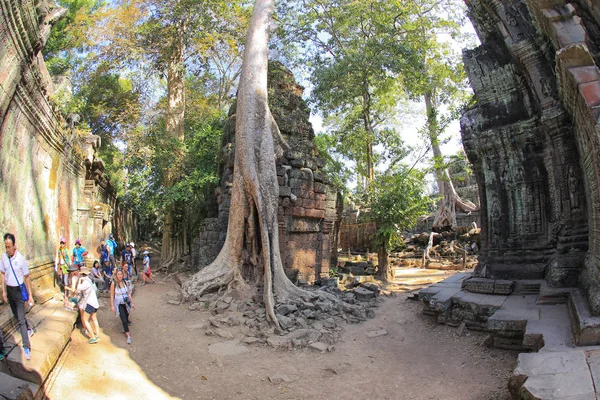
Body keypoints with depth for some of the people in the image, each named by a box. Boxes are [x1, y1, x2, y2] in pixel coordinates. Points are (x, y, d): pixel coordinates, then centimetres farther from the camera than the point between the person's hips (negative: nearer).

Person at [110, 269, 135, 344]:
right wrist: (112, 305, -8)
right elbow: (112, 295, -8)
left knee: (126, 318, 16)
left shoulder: (125, 282, -4)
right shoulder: (114, 283, -13)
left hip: (126, 303, 4)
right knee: (124, 320, -8)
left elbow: (129, 293, 5)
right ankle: (128, 335, 1)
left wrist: (132, 303, 8)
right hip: (119, 304, -4)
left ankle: (125, 329, 43)